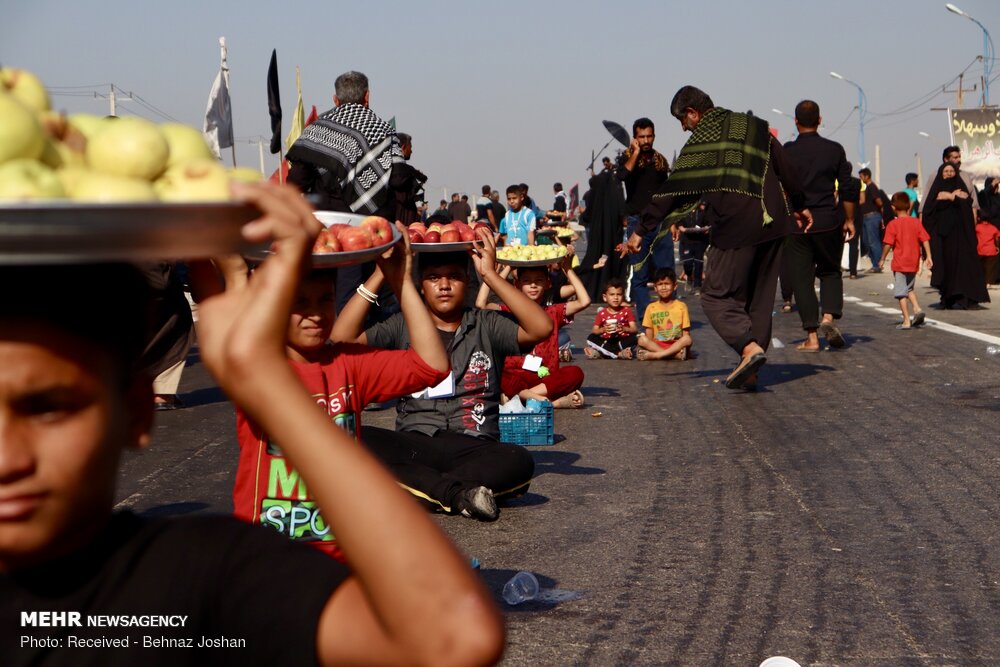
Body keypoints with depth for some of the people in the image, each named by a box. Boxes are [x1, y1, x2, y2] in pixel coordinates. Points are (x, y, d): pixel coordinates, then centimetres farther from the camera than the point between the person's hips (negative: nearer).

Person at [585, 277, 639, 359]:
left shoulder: (627, 311, 5)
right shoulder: (601, 313, 5)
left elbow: (635, 329, -4)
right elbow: (594, 331, -3)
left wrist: (624, 329, -24)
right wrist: (603, 329, -25)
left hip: (623, 341, -1)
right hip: (606, 342, 1)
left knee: (634, 338, -30)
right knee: (591, 338, -24)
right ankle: (619, 353, -32)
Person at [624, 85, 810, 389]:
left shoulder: (700, 142, -4)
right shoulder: (753, 126, 13)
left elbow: (672, 191, -4)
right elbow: (785, 168, 15)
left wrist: (640, 231, 1)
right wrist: (800, 205, 27)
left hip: (735, 229, -6)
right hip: (773, 225, 6)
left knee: (717, 296, 2)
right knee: (760, 298, 12)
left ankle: (749, 346, -19)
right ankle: (750, 371, 10)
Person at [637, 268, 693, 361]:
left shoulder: (681, 306, 3)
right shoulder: (651, 307, 7)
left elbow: (686, 334, -1)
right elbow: (649, 336, 5)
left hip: (676, 346, -1)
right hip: (655, 345, 1)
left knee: (688, 340, -31)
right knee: (642, 340, -27)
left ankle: (654, 355, -32)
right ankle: (677, 355, -33)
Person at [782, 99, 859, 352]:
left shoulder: (785, 152, -3)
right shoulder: (834, 150, 1)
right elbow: (848, 189, 3)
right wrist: (849, 220, 13)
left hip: (795, 224, -1)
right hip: (828, 221, 1)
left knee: (801, 278, 5)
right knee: (830, 271, 18)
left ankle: (812, 337, 2)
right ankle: (829, 316, -5)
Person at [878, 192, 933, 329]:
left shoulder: (892, 225, -10)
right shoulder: (916, 222, 2)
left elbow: (888, 244, -13)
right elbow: (925, 240, -1)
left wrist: (882, 259, -3)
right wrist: (929, 256, 3)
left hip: (899, 264, -5)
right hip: (913, 263, 5)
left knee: (901, 292, 1)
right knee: (909, 288, 25)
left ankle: (906, 321, -2)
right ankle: (917, 309, 6)